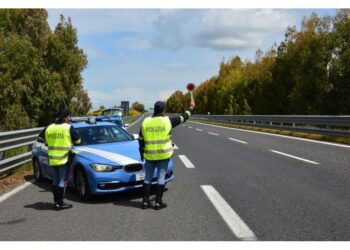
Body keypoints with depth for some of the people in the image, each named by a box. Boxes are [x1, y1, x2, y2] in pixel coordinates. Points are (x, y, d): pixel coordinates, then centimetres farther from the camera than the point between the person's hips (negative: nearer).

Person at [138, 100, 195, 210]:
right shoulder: (168, 120, -7)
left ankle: (145, 201, 14)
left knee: (148, 177, 11)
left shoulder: (146, 121, 0)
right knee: (161, 177, 6)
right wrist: (191, 108, 23)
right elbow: (183, 118, 7)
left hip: (149, 155, 3)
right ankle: (158, 202, 10)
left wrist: (142, 152, 17)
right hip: (164, 154, -2)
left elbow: (140, 139, 6)